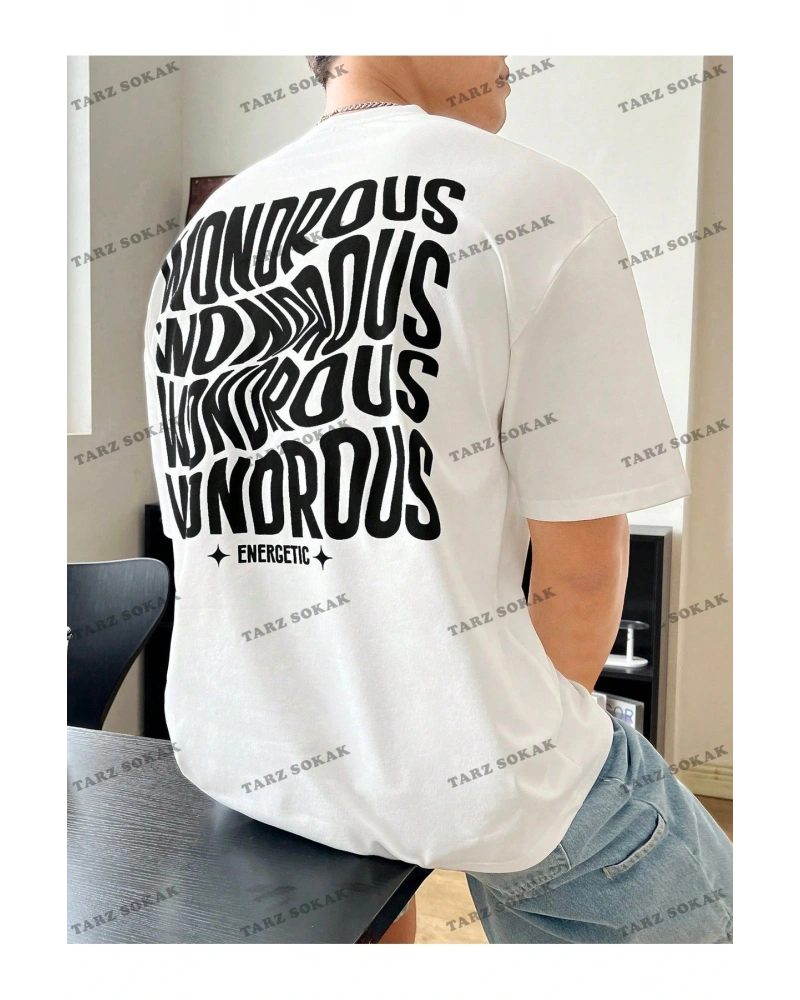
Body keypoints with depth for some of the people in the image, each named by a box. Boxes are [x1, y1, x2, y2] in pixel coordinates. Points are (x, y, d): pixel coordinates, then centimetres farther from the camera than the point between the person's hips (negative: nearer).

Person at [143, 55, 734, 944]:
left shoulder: (194, 237, 5)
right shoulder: (539, 203, -13)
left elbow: (204, 525, 10)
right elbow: (581, 565, -14)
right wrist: (528, 732, 6)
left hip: (232, 757, 7)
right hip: (464, 779, -6)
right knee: (698, 905, 22)